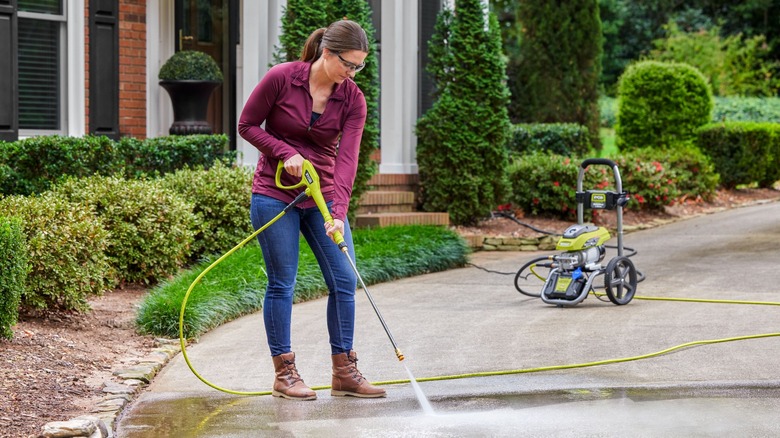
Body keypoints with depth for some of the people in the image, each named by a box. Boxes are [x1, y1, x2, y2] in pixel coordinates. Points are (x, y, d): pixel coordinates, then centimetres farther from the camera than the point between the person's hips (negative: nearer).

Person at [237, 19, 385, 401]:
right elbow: (247, 125, -4)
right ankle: (284, 373, 7)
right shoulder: (281, 78, -15)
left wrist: (338, 214, -27)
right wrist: (286, 152, -19)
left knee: (344, 280, -2)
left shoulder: (353, 99, -7)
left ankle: (344, 372, 7)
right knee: (282, 283, -2)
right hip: (274, 194, -4)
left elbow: (346, 159, -16)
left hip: (321, 197, 4)